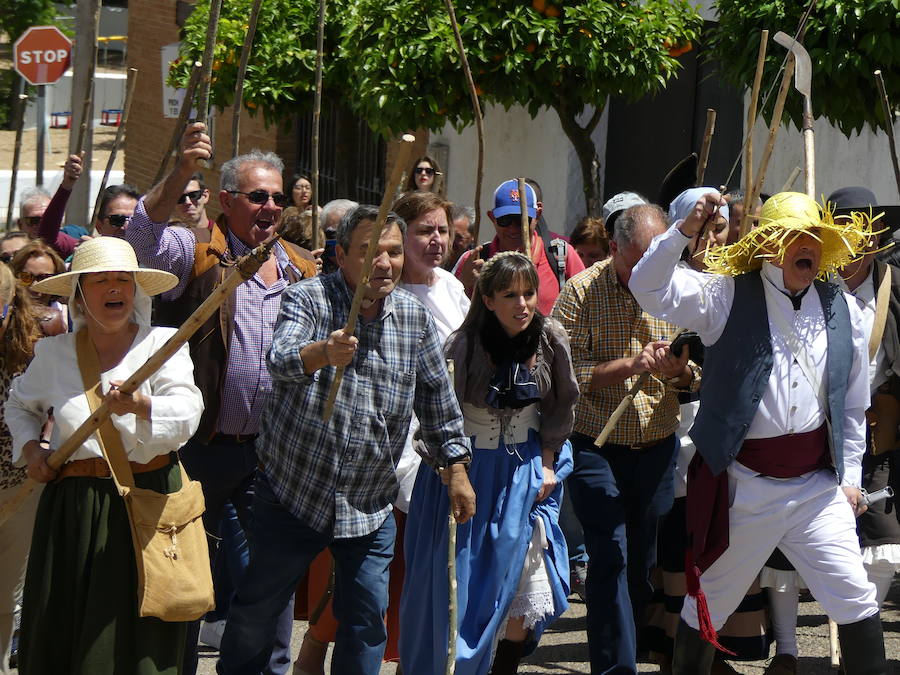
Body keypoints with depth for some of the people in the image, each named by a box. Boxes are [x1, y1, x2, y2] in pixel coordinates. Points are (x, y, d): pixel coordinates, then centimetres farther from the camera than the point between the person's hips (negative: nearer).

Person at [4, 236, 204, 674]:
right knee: (60, 636, 4)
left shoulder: (162, 344, 1)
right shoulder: (53, 352, 10)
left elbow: (186, 413, -15)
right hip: (72, 505, 3)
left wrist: (141, 405, -35)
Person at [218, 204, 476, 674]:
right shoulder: (308, 299, -12)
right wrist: (323, 352, -53)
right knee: (256, 616, 9)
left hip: (370, 509, 3)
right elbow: (280, 360, -32)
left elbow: (437, 399, 12)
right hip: (292, 492, -3)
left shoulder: (415, 317, 1)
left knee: (366, 622, 7)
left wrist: (456, 468, 10)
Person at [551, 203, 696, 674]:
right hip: (596, 445, -4)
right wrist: (629, 365, -23)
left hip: (658, 447, 4)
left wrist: (681, 371, -15)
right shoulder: (582, 291, -8)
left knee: (643, 561, 10)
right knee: (610, 556, -11)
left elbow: (698, 377, 8)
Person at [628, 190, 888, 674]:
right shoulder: (728, 297, -5)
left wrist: (850, 476, 10)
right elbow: (649, 289, -17)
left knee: (856, 600, -1)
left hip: (816, 485, 2)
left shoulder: (842, 310, 5)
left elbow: (853, 405, 13)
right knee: (708, 603, 12)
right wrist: (686, 229, -29)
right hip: (742, 484, -2)